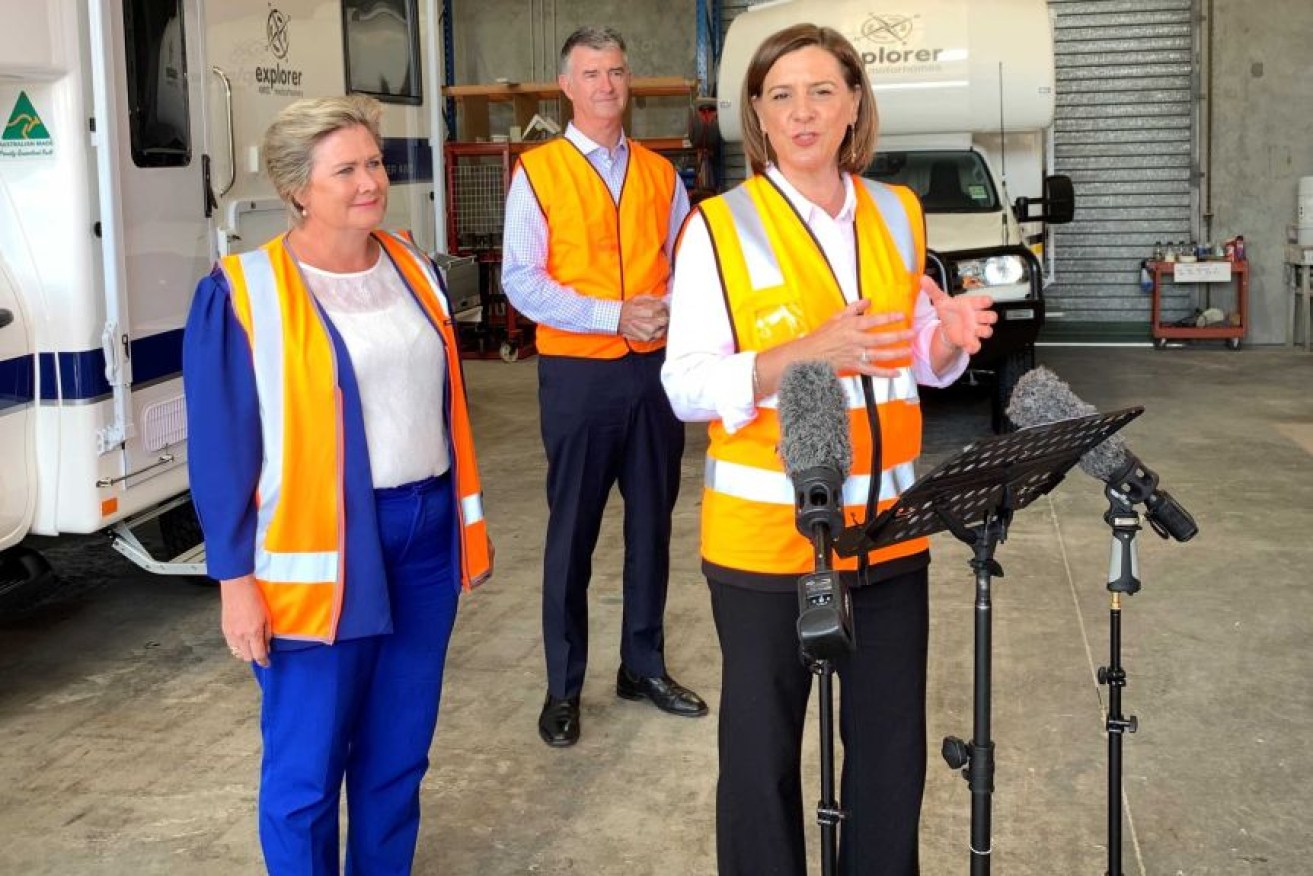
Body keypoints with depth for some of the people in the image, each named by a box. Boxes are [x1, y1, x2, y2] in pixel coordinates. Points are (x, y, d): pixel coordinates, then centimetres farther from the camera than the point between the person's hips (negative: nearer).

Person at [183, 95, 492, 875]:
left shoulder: (413, 268, 8)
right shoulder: (243, 293, -10)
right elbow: (220, 448, -9)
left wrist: (470, 518, 15)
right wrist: (235, 578, -11)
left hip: (424, 532, 5)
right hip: (319, 549, -5)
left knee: (401, 746, 15)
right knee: (308, 765, 5)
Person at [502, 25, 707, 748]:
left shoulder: (659, 173, 10)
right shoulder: (537, 172, -3)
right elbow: (522, 281, -10)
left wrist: (678, 311, -14)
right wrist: (615, 315, -18)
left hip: (655, 368, 4)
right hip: (578, 372, -4)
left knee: (652, 522, 11)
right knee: (573, 530, 3)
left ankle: (644, 666, 27)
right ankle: (562, 687, 15)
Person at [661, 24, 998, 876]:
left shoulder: (898, 213, 7)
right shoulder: (720, 226, -8)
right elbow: (686, 387, -13)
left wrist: (950, 339, -8)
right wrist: (804, 353, -27)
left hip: (888, 528, 4)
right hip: (766, 535, -4)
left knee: (892, 747, 13)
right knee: (763, 751, 7)